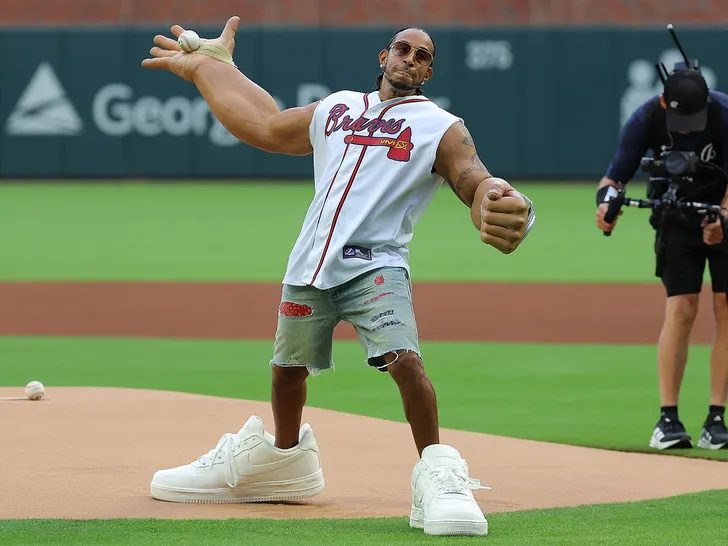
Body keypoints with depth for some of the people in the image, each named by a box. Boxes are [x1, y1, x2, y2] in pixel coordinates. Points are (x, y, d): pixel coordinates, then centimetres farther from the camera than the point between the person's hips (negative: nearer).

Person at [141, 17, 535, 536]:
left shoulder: (440, 128, 3)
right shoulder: (335, 108, 18)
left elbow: (476, 181, -12)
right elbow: (265, 126, 28)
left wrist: (499, 202, -38)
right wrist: (205, 69, 32)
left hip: (376, 265, -5)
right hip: (309, 268, 5)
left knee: (403, 357, -27)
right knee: (287, 367, 16)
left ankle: (438, 474, -20)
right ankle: (284, 459, 42)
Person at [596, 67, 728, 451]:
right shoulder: (647, 118, -20)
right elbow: (617, 174, -17)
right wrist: (606, 201, -38)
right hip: (676, 217, 0)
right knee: (681, 309, -11)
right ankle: (667, 418, -9)